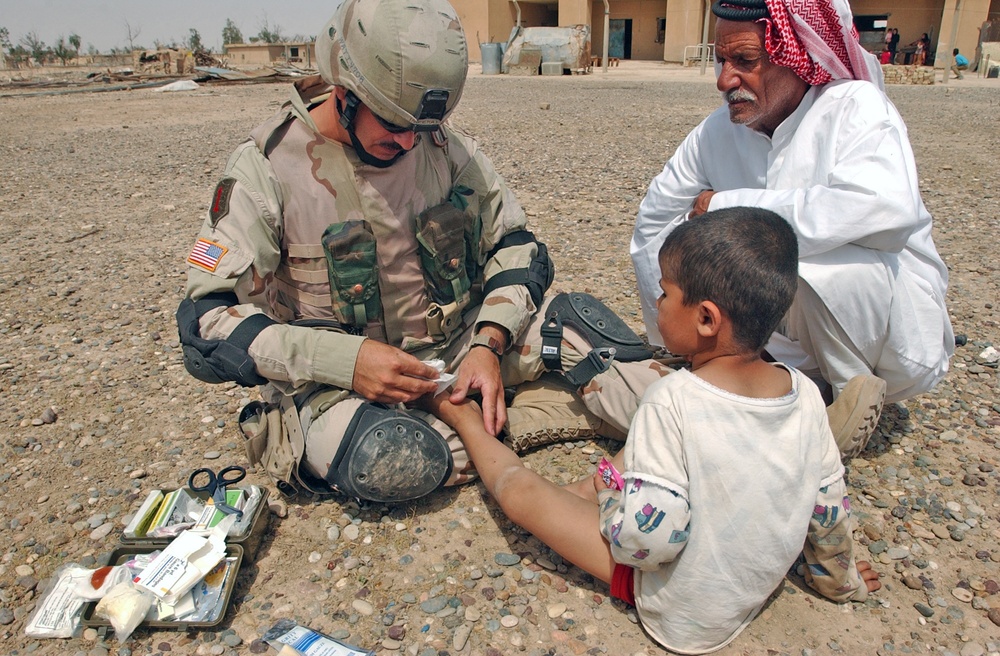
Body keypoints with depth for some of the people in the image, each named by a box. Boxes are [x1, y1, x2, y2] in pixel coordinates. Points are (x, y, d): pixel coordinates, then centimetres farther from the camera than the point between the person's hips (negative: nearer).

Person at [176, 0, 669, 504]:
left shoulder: (445, 146, -3)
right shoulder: (269, 167, -13)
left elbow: (513, 247, 3)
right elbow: (207, 323, -15)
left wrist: (488, 345, -15)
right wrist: (346, 360, -27)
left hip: (457, 345, 4)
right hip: (337, 380, -3)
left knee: (576, 317, -16)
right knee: (391, 461, -34)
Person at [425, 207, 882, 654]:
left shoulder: (672, 402, -32)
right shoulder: (806, 394, -14)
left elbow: (648, 539, -31)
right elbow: (829, 508, -1)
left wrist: (610, 492, -11)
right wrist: (840, 580, 18)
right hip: (762, 583, 6)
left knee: (522, 493, 0)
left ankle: (465, 419, 25)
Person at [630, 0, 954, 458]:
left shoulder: (855, 106, -16)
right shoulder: (718, 132, -3)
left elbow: (888, 206, -38)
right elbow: (654, 219, 7)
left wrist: (730, 205, -31)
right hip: (790, 347, 5)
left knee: (822, 261, -37)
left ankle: (855, 386, -7)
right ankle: (816, 392, -1)